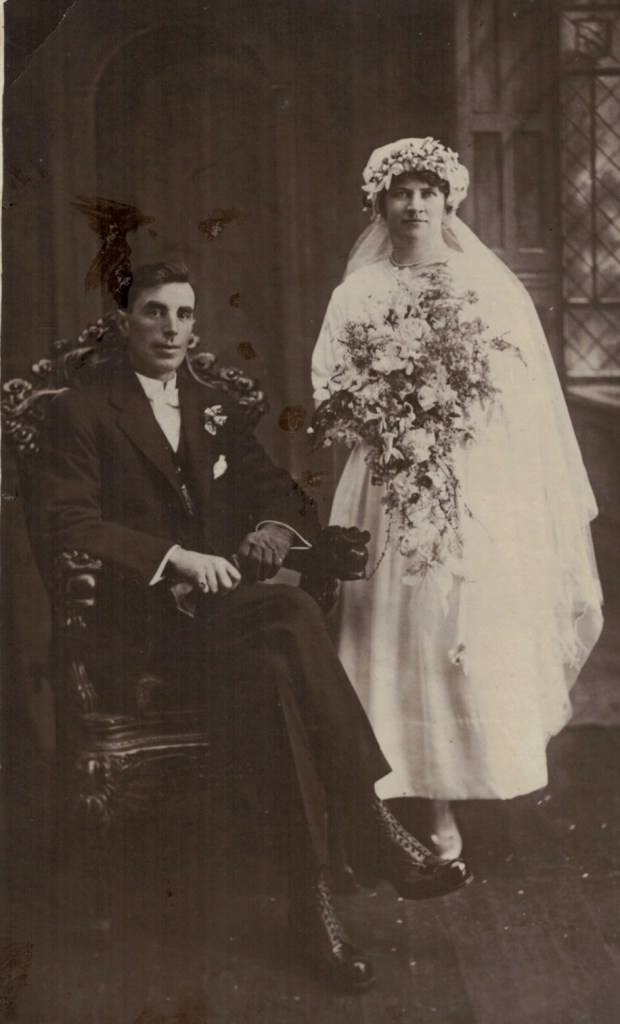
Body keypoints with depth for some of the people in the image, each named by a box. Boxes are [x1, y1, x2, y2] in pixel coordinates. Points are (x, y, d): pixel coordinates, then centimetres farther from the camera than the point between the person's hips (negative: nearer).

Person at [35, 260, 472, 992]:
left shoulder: (215, 408, 21)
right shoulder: (83, 411, 4)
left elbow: (278, 491, 21)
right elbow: (67, 525, -8)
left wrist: (278, 526, -5)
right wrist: (176, 558, -19)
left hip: (228, 600, 5)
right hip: (147, 616, -5)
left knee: (280, 669, -31)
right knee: (291, 617, -33)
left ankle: (313, 898, -26)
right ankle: (372, 831, -25)